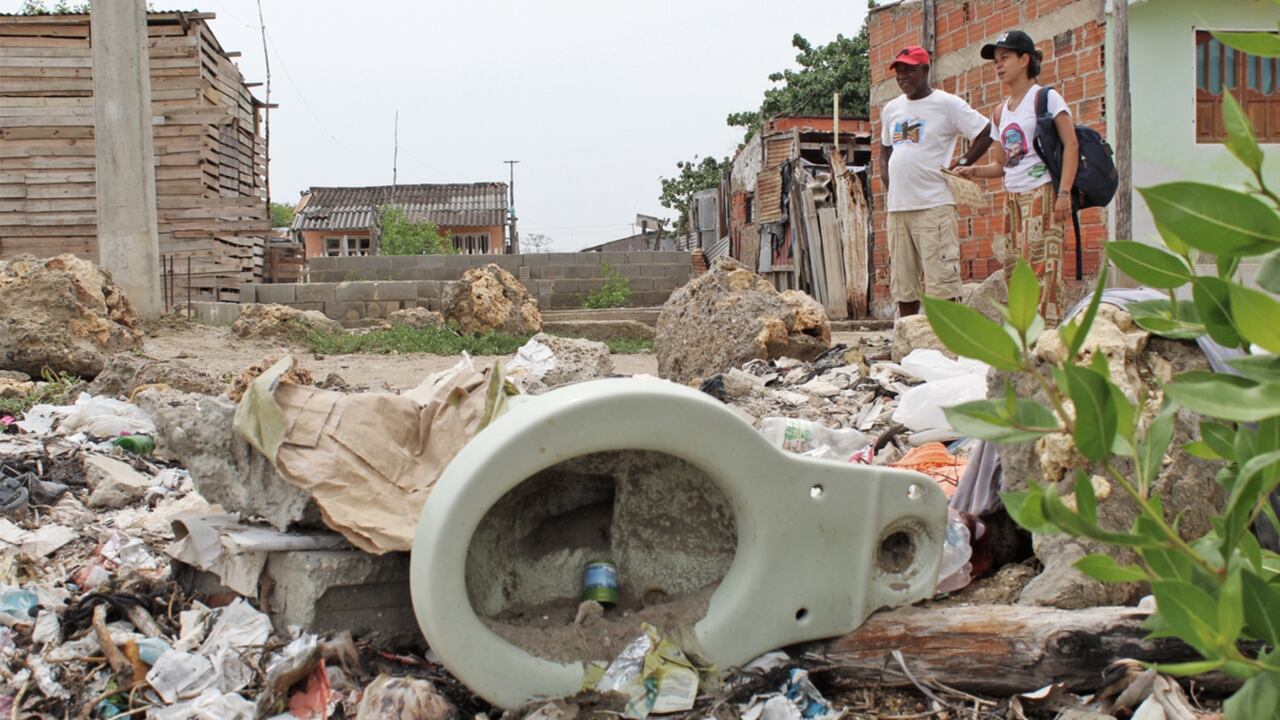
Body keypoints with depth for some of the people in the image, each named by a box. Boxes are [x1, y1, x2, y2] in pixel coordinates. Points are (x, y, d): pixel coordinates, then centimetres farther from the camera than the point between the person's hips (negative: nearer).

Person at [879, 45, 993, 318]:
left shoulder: (947, 104, -2)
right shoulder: (891, 109, 17)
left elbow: (985, 133, -1)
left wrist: (961, 164, -5)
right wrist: (888, 181, 13)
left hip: (934, 205, -6)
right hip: (897, 206, 6)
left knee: (942, 280, -10)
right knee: (902, 283, 9)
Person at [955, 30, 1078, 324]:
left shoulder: (1045, 97, -2)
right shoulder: (1001, 112, 17)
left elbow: (1071, 145, -9)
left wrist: (1064, 192, -18)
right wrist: (974, 171, 1)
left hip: (1042, 193, -7)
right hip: (1013, 198, 7)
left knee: (1041, 265, -14)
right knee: (1015, 270, 4)